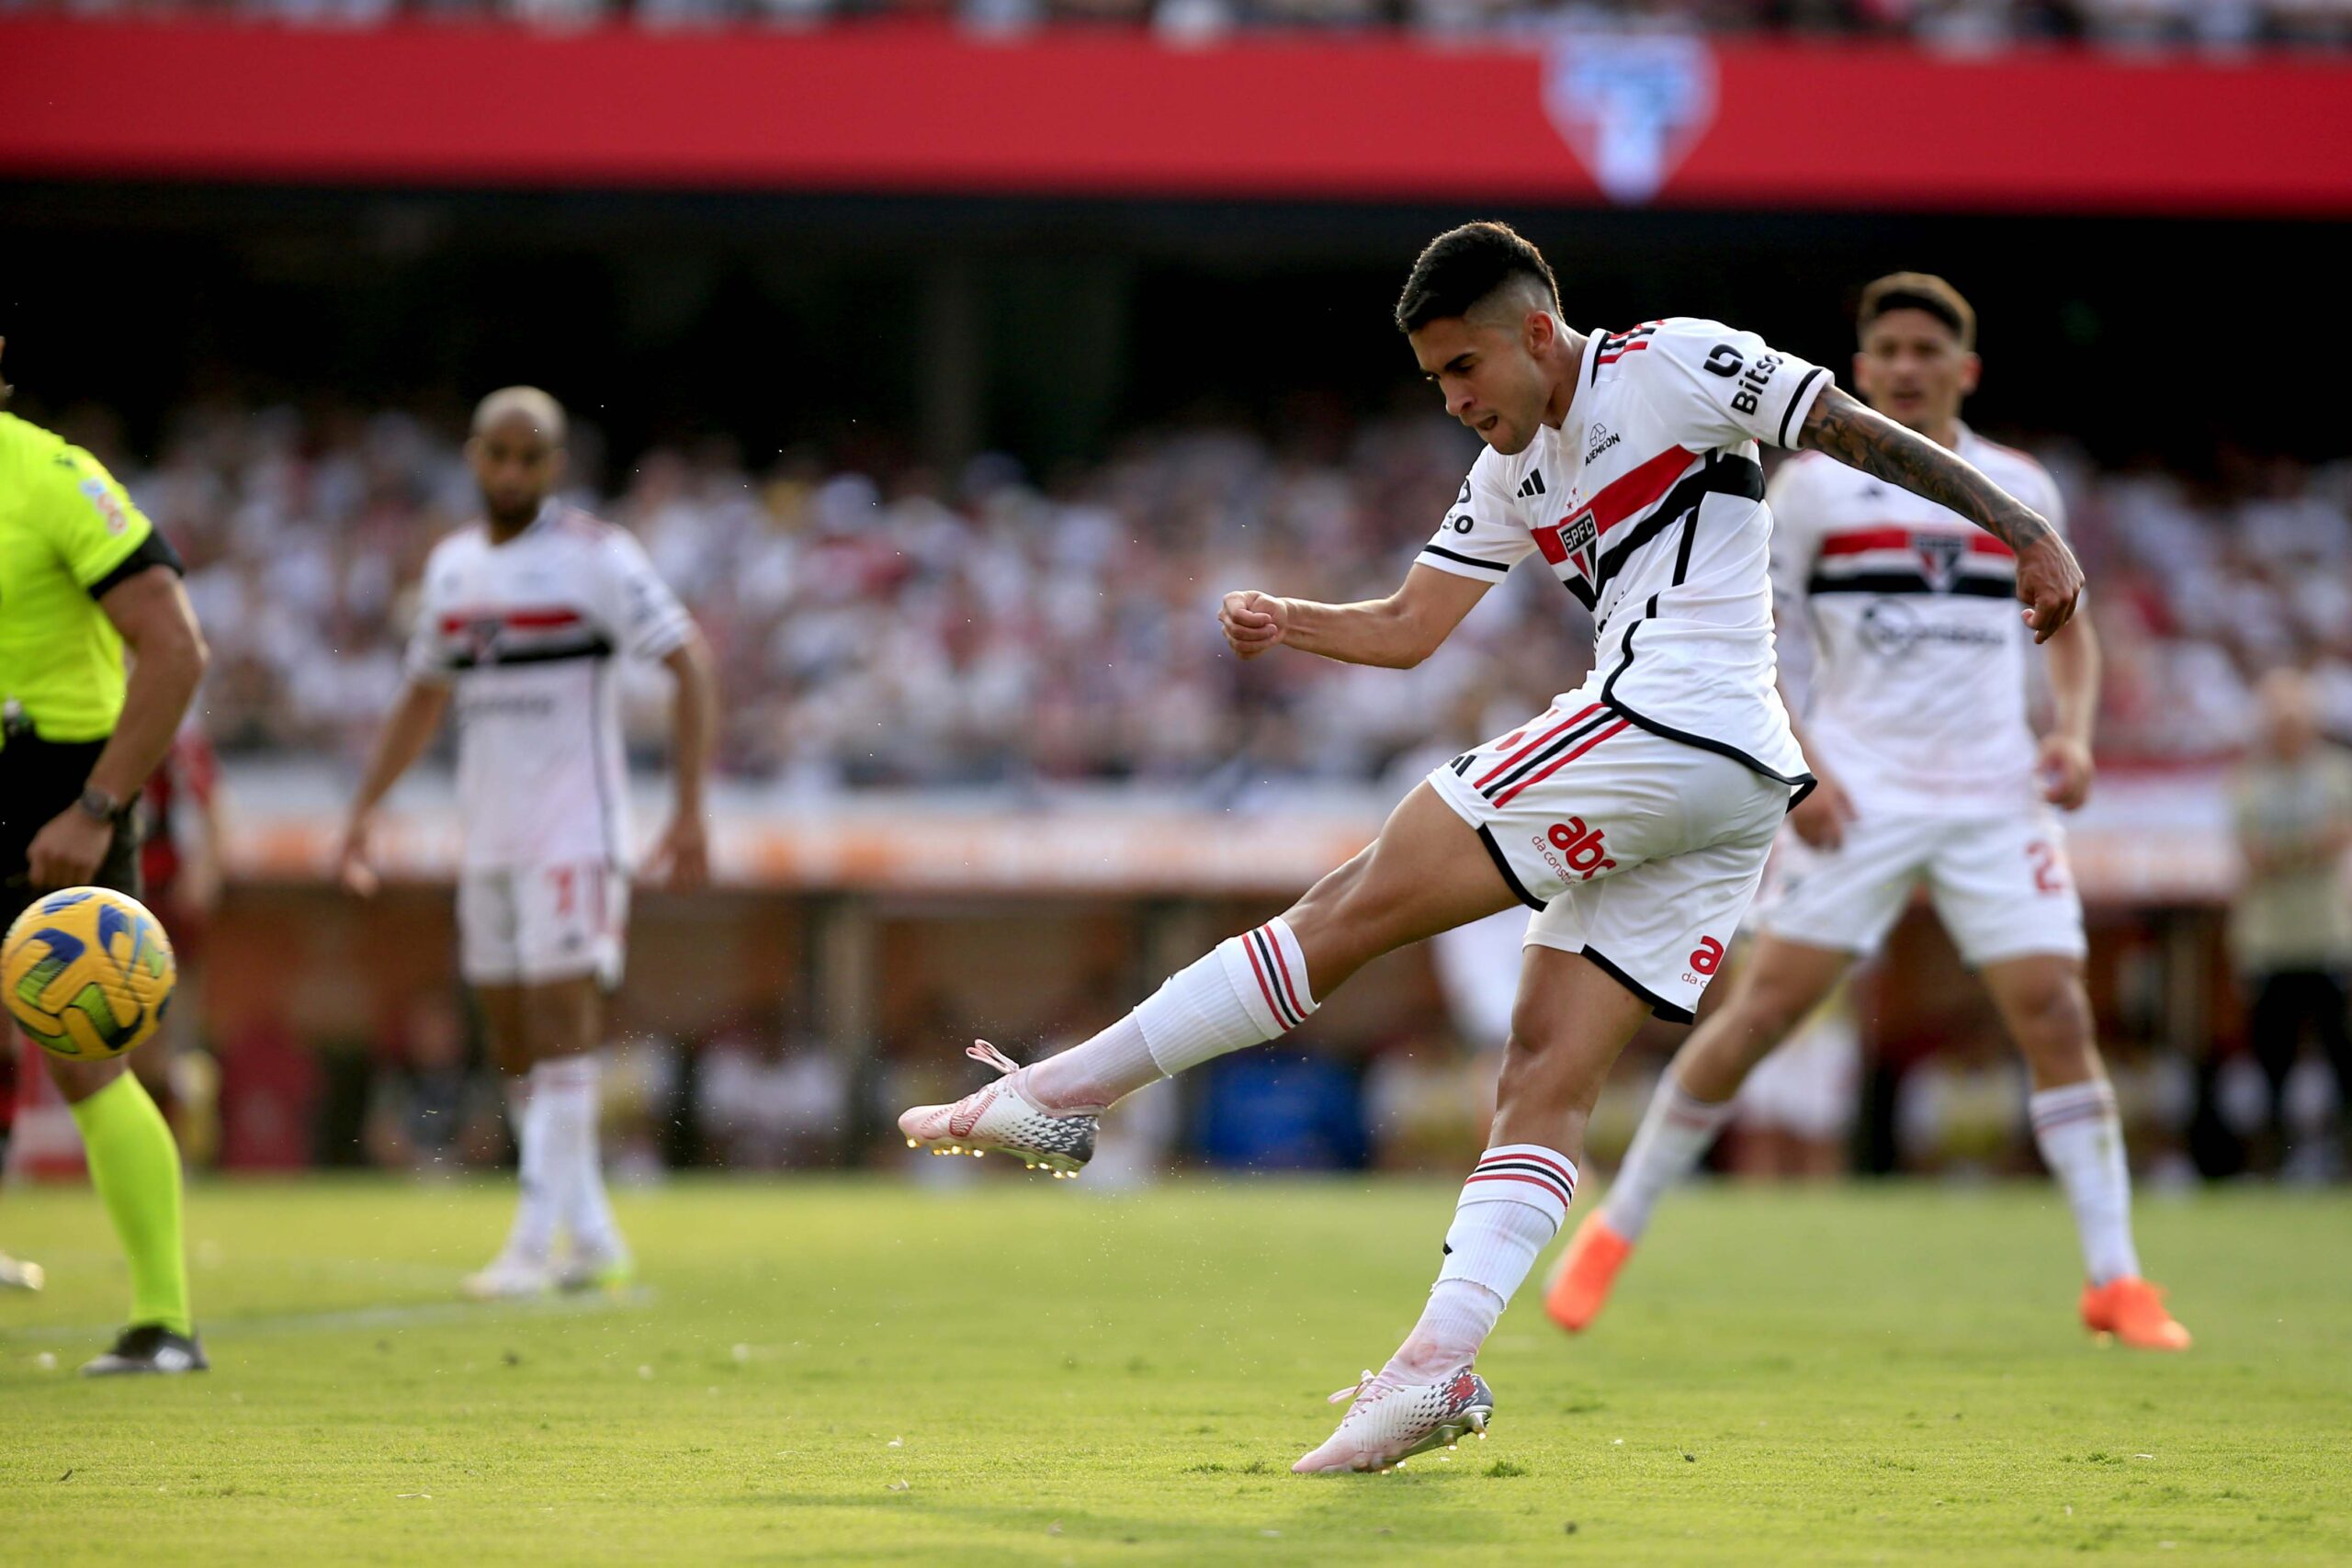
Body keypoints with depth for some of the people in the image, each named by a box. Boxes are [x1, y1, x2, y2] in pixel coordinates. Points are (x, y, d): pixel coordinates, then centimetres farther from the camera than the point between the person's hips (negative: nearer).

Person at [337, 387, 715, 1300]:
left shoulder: (594, 558, -7)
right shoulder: (452, 566, 12)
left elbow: (691, 668, -8)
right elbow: (424, 696, 24)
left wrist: (690, 808, -14)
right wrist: (365, 807, 19)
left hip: (573, 834, -7)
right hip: (488, 838, 7)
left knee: (562, 1027, -11)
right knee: (513, 1045, 6)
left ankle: (533, 1246, -14)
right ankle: (595, 1240, 15)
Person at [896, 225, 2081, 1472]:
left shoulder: (1672, 365, 1)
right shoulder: (1515, 473, 24)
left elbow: (1865, 436, 0)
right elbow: (1408, 627, 21)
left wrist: (2023, 532, -5)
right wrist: (1286, 623, 2)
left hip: (1665, 727, -9)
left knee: (1357, 907, -9)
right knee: (1548, 1079, -1)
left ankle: (1062, 1095, -7)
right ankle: (1441, 1365, -10)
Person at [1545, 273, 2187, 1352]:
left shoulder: (2021, 489, 10)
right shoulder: (1813, 484, 1)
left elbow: (2066, 623, 21)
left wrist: (2072, 731, 2)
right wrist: (1796, 767, -12)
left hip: (1996, 795, 2)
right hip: (1859, 795, -2)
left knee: (2054, 1013, -9)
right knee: (1763, 1009, -8)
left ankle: (2114, 1281, -2)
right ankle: (1615, 1232, 6)